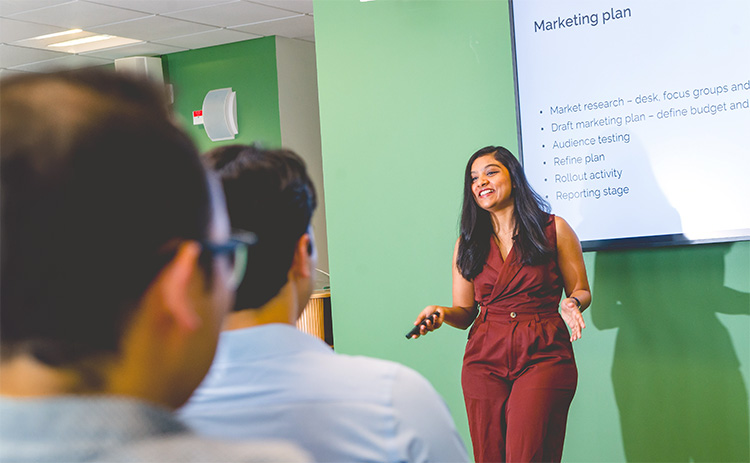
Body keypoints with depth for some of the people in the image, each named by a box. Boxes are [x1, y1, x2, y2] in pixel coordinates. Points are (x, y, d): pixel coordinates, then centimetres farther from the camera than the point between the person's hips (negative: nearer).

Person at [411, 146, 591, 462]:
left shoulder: (554, 230, 6)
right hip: (485, 360, 3)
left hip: (542, 357, -3)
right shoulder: (467, 244, 14)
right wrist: (441, 314, -7)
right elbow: (465, 312, 14)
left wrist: (572, 304, -12)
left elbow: (581, 290, 11)